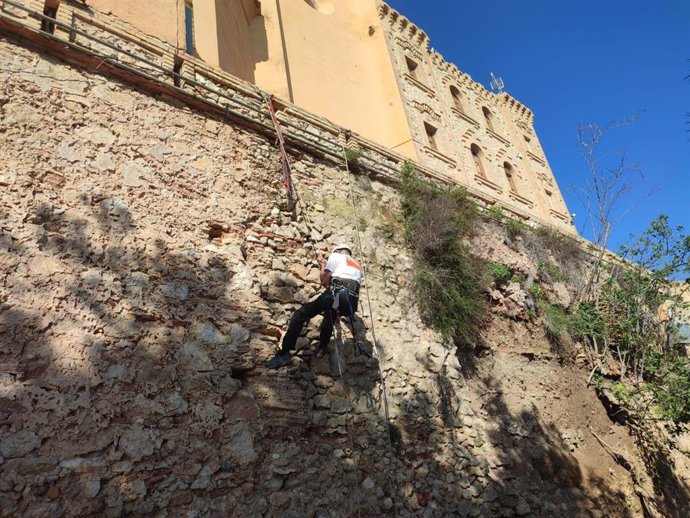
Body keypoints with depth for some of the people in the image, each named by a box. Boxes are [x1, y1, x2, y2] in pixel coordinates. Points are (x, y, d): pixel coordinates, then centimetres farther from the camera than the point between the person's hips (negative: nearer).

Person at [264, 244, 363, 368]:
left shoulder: (335, 256, 18)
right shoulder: (358, 266, 36)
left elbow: (324, 282, 11)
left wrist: (323, 267, 30)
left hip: (336, 294, -6)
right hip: (352, 305, 6)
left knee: (300, 315, 1)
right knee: (330, 313, 35)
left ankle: (284, 353, -10)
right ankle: (322, 348, 26)